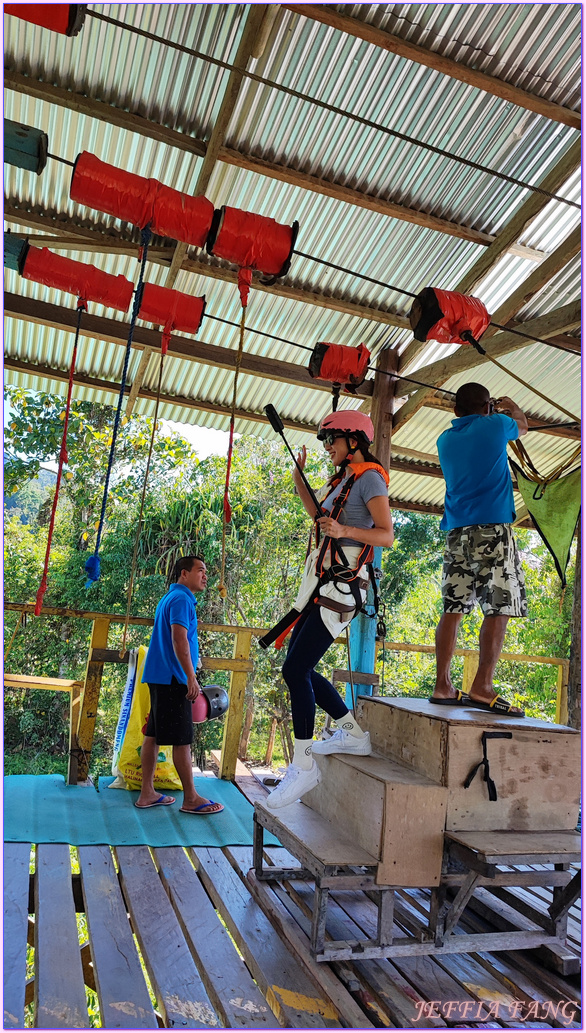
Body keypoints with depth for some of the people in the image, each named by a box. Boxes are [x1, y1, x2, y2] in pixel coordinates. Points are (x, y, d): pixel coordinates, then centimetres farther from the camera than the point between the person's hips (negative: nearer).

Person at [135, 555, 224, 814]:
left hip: (160, 677, 10)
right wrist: (191, 677, -23)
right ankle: (191, 799, 5)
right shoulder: (181, 599, -12)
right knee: (182, 739, -3)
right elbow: (179, 640, -22)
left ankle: (147, 794, 18)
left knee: (153, 735, 11)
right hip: (173, 679, -10)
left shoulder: (170, 598, 19)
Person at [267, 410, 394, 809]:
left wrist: (345, 531, -29)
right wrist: (299, 479, 26)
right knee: (300, 668, 9)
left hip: (342, 584, -10)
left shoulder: (370, 478, -7)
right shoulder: (343, 480, 20)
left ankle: (304, 765, -5)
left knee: (295, 669, -15)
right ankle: (354, 734, 22)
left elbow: (387, 534, -14)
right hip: (322, 580, 10)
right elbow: (321, 517, 34)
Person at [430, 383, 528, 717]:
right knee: (499, 608, -6)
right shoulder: (496, 425, 5)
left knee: (453, 608, 3)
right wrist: (512, 408, 48)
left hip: (457, 531, 6)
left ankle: (443, 686, 2)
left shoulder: (445, 439, 16)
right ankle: (482, 688, -13)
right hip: (493, 528, -5)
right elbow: (523, 427, 27)